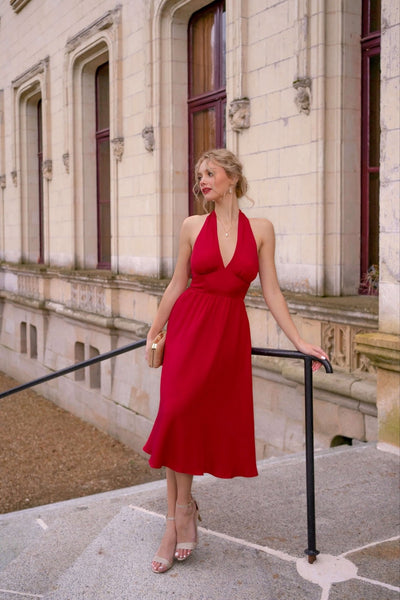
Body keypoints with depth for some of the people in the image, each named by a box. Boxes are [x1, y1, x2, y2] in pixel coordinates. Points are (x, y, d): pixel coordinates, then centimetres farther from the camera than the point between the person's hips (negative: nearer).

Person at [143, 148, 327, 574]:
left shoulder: (261, 229, 3)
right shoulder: (193, 226, 4)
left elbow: (271, 291, 4)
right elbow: (178, 284, 10)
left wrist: (298, 341, 0)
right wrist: (154, 331, 10)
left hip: (231, 332, 0)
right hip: (189, 326, 0)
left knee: (219, 419, 0)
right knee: (178, 414, -7)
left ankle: (177, 511, 17)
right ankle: (181, 509, 8)